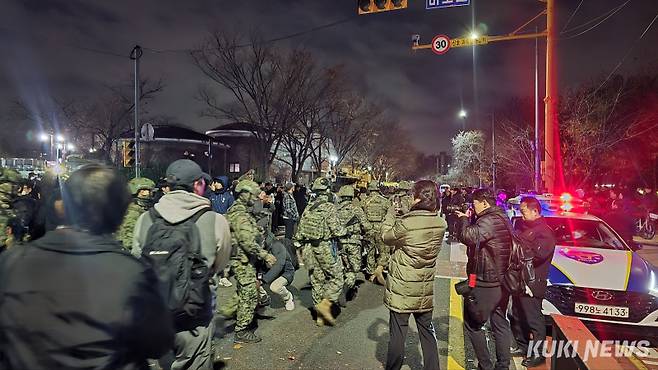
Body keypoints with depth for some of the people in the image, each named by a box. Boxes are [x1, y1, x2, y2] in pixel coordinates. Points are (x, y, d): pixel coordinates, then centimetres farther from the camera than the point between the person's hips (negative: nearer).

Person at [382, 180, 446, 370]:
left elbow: (386, 236, -6)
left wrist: (391, 213, 7)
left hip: (401, 290, -5)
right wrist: (402, 215, 6)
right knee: (427, 333, 20)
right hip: (425, 291, 5)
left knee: (397, 334, 11)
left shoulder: (405, 224, -24)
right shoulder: (441, 224, -7)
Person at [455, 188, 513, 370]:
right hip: (502, 280, 10)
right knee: (500, 323, 18)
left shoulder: (488, 220, -21)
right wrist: (466, 219, 4)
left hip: (486, 283, -10)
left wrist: (463, 219, -17)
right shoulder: (502, 218, 10)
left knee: (472, 324, 5)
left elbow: (468, 237, -35)